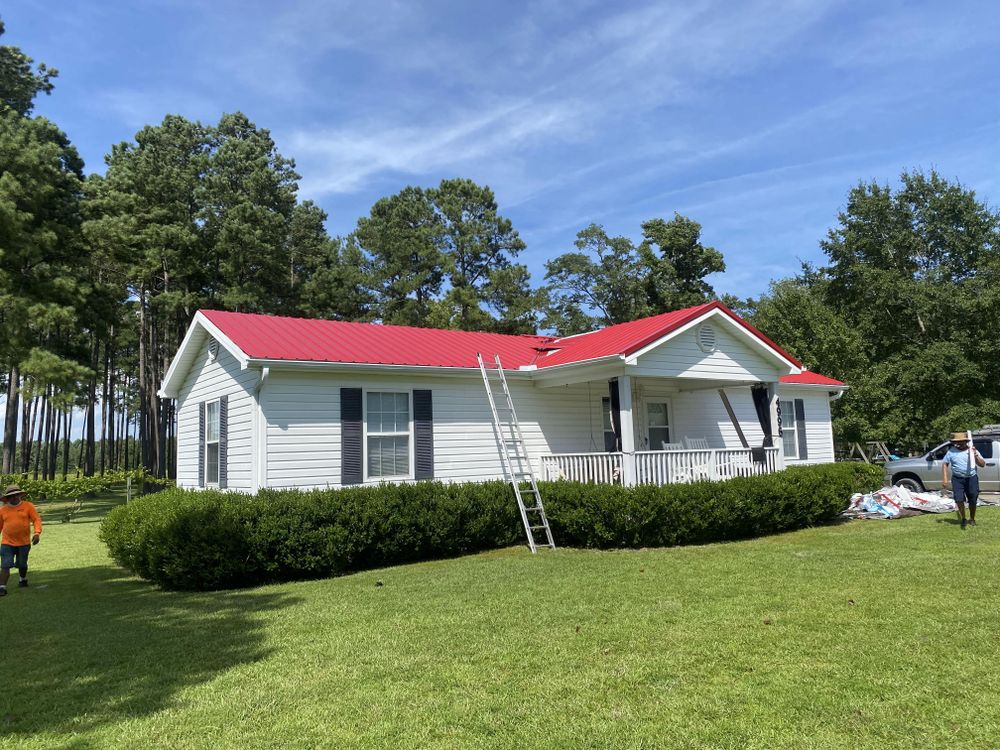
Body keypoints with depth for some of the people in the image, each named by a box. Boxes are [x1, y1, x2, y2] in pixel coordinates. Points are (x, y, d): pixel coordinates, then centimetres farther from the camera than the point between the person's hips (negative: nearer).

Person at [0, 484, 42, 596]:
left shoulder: (28, 506, -4)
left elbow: (37, 519, -6)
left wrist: (37, 533, -20)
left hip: (24, 543, 0)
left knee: (22, 564, 14)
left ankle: (23, 579, 40)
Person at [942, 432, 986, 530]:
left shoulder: (973, 450, 2)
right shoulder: (951, 451, 1)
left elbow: (982, 464, 0)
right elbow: (944, 464, 5)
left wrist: (975, 455, -19)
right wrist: (944, 479, -2)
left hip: (971, 478, 1)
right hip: (957, 479, -1)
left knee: (973, 500, 7)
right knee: (959, 499, -8)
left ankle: (972, 519, 29)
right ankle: (962, 518, 13)